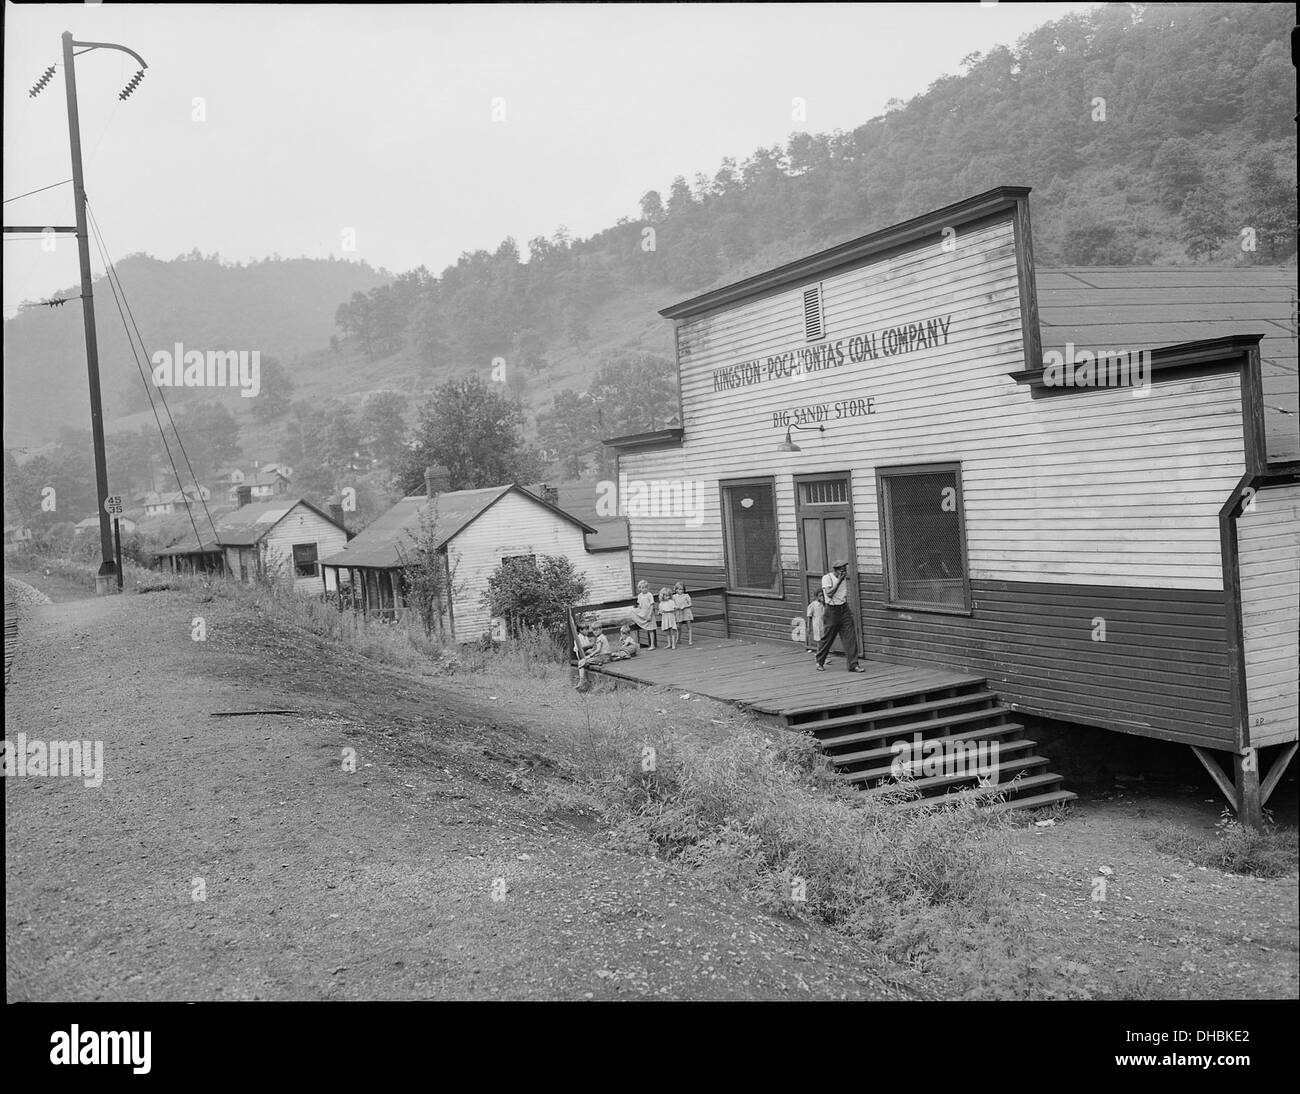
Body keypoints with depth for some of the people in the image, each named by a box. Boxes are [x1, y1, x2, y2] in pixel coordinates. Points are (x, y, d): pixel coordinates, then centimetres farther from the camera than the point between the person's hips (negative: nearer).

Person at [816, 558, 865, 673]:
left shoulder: (844, 578, 9)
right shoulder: (827, 578, -10)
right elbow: (829, 593, -21)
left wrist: (848, 607, 15)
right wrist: (839, 580, -18)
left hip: (844, 609, 5)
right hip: (832, 611, -5)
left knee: (850, 637, -4)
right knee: (827, 638, 3)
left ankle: (853, 664, -3)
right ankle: (819, 662, 21)